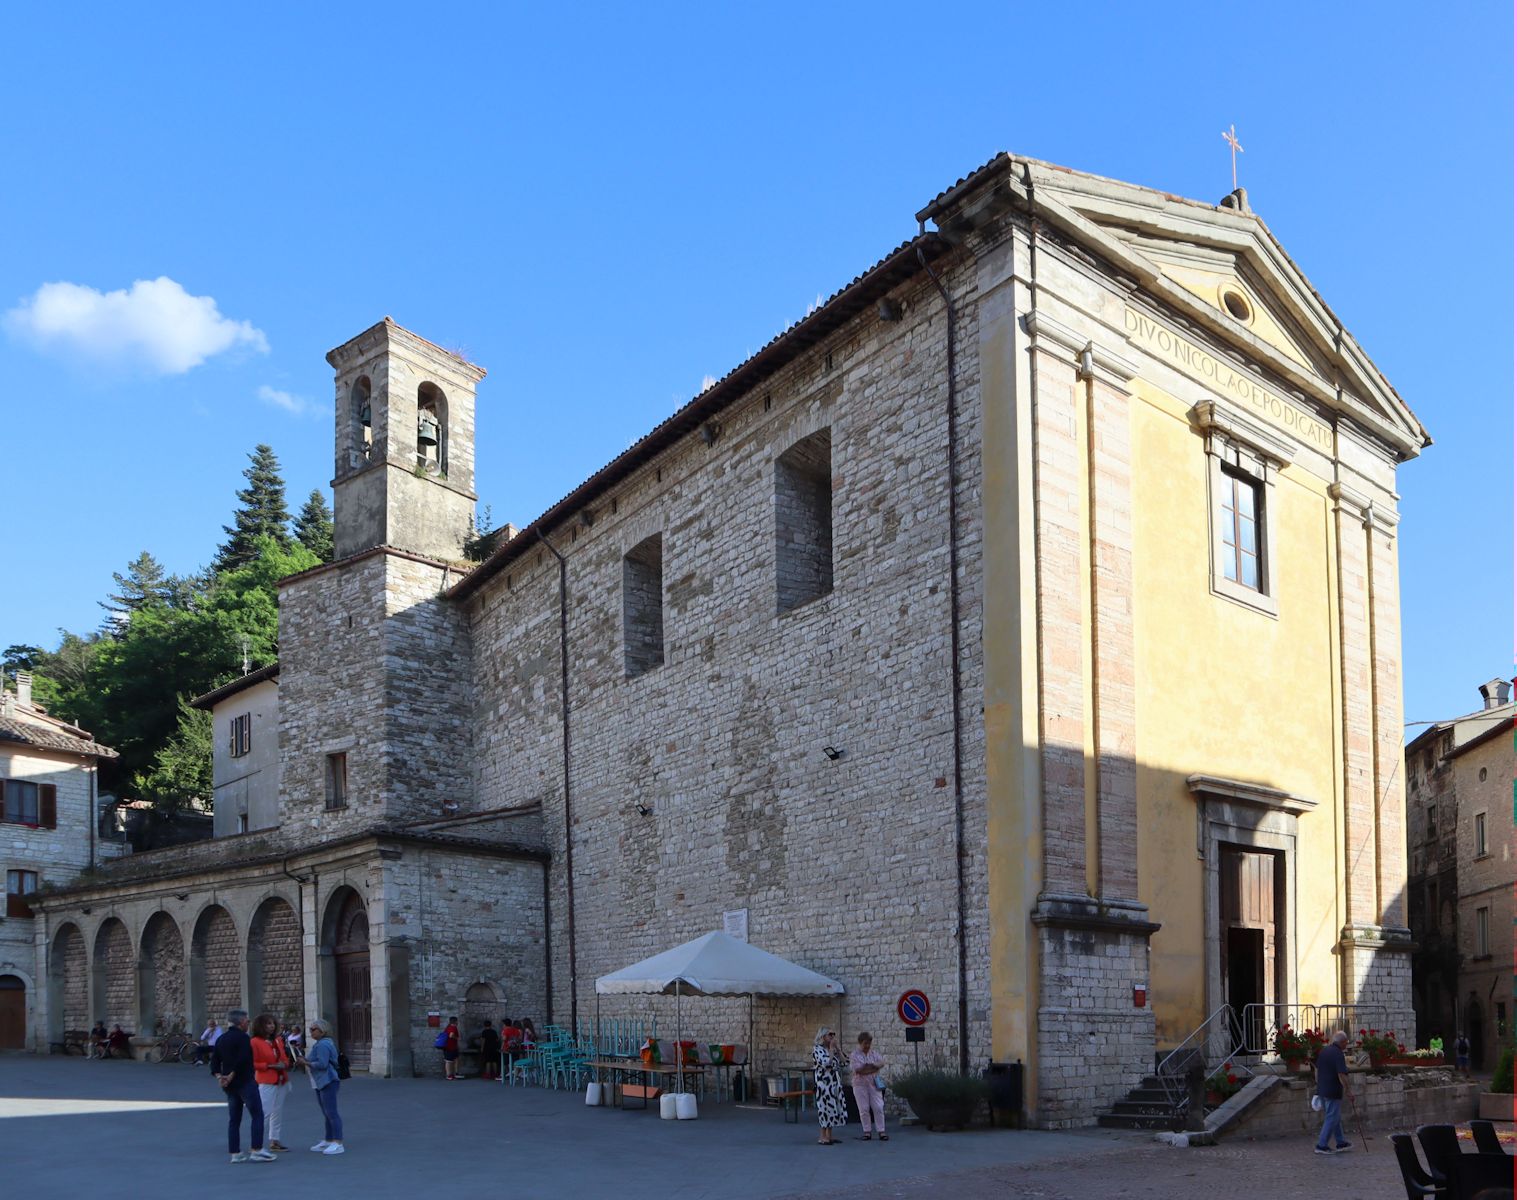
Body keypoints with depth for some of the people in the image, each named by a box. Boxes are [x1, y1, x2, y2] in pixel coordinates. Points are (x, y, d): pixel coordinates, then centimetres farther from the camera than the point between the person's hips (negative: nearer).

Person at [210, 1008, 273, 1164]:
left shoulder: (221, 1039, 14)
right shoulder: (243, 1038, -11)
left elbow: (214, 1061, 11)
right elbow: (242, 1060, -21)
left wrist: (219, 1077, 2)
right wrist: (231, 1076, -12)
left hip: (229, 1085, 8)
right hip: (245, 1081, -8)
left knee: (234, 1119, 11)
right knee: (257, 1115, -4)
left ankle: (235, 1153, 11)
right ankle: (257, 1151, -9)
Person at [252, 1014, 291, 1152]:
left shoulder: (278, 1040, 13)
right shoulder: (255, 1042, -9)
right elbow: (252, 1063, -12)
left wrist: (284, 1064, 1)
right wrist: (269, 1066, -18)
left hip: (281, 1080, 7)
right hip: (266, 1082, -7)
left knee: (278, 1111, 9)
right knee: (265, 1111, -11)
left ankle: (274, 1140, 16)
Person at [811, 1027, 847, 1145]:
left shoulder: (832, 1049, 15)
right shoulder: (817, 1049, -9)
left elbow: (842, 1061, 9)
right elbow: (826, 1063, -21)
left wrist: (836, 1047, 5)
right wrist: (831, 1048, -13)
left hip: (835, 1082, 8)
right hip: (824, 1081, -8)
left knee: (834, 1107, 8)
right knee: (826, 1107, -7)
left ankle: (829, 1136, 15)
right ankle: (823, 1137, -1)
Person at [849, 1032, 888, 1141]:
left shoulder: (874, 1053, 10)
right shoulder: (854, 1055, -1)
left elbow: (882, 1063, -6)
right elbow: (857, 1070, -14)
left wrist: (866, 1068, -17)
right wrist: (874, 1067, -8)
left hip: (874, 1084, 2)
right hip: (860, 1084, -2)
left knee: (878, 1107, -3)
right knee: (864, 1109, 0)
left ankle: (881, 1132, 1)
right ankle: (866, 1132, 9)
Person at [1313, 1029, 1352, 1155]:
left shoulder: (1323, 1051, 8)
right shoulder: (1338, 1054, -19)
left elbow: (1317, 1069, 16)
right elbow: (1342, 1075, -23)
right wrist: (1347, 1090, -14)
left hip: (1322, 1089, 9)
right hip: (1333, 1092, -9)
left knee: (1335, 1117, 19)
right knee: (1332, 1118, -1)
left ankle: (1340, 1142, 27)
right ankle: (1322, 1145, 1)